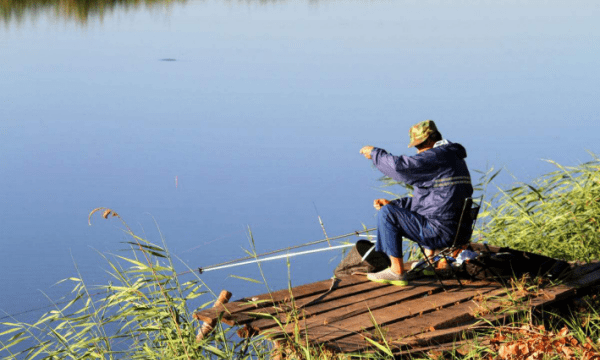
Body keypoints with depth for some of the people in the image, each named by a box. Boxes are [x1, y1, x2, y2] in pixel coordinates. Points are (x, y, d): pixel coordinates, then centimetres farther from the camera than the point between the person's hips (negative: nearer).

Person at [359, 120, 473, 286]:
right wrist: (392, 203, 14)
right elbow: (424, 199, 23)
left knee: (387, 214, -10)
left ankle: (397, 271, -7)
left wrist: (374, 152, -5)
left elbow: (400, 166, -22)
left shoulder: (438, 156, -14)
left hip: (441, 232, -11)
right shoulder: (453, 157, 19)